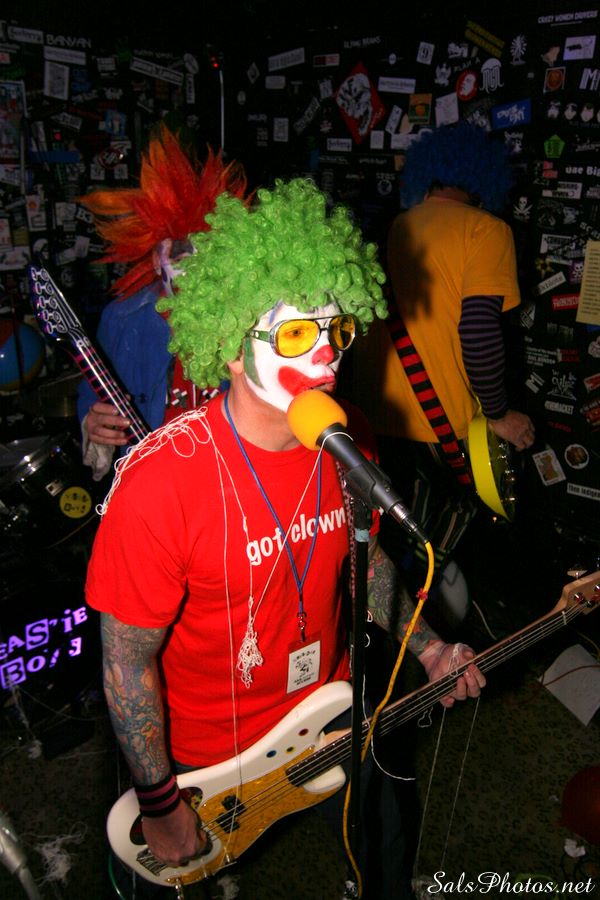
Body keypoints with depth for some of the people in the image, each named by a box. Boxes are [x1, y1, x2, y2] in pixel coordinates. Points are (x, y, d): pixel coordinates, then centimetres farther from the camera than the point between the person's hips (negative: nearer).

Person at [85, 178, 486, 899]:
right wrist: (161, 807, -11)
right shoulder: (161, 482, -32)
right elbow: (127, 660, -21)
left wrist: (424, 647, -1)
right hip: (209, 759, -5)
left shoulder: (348, 442, -13)